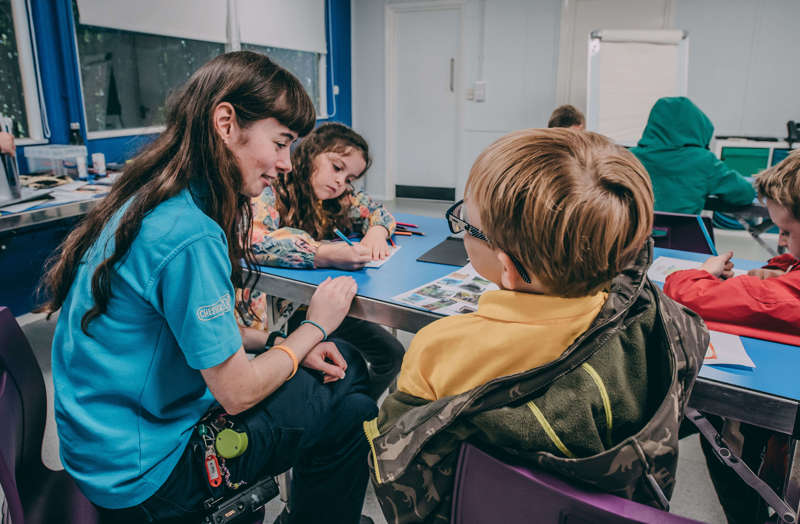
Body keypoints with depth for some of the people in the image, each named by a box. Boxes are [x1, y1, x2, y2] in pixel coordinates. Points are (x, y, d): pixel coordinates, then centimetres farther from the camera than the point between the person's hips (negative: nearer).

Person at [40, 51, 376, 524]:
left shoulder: (152, 203, -1)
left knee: (343, 365, 10)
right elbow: (238, 392, -23)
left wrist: (280, 343, -2)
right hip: (143, 471, -8)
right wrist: (314, 327, -8)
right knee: (349, 414, -5)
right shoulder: (188, 236, -31)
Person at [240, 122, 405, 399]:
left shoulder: (339, 197, 5)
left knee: (392, 355, 0)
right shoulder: (271, 190, -14)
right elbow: (252, 240, -32)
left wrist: (377, 230, -6)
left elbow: (375, 209, 20)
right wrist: (327, 255, -40)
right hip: (273, 310, -7)